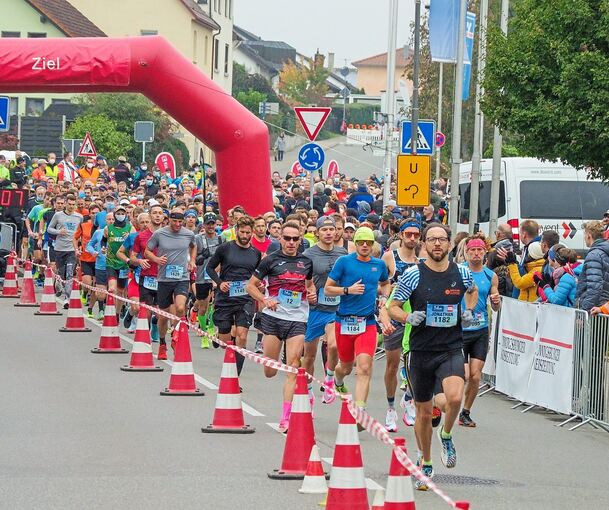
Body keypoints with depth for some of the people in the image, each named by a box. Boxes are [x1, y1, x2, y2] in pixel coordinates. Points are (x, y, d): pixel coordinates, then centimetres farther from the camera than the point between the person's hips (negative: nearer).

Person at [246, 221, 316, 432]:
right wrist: (264, 300, -12)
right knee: (270, 371, 1)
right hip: (273, 317, -1)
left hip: (298, 320, 1)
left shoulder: (306, 262, 9)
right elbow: (251, 285, 5)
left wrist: (312, 294, 3)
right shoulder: (270, 260, 0)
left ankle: (286, 417, -11)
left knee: (292, 368, -10)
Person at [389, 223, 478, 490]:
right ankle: (425, 464, 30)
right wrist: (408, 317, -18)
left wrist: (468, 311, 6)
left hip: (452, 349, 0)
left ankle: (446, 435, 5)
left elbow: (473, 290, 24)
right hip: (421, 350, 0)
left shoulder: (461, 273, 1)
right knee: (423, 412, 9)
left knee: (455, 397, -26)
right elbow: (393, 307, 2)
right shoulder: (413, 275, -5)